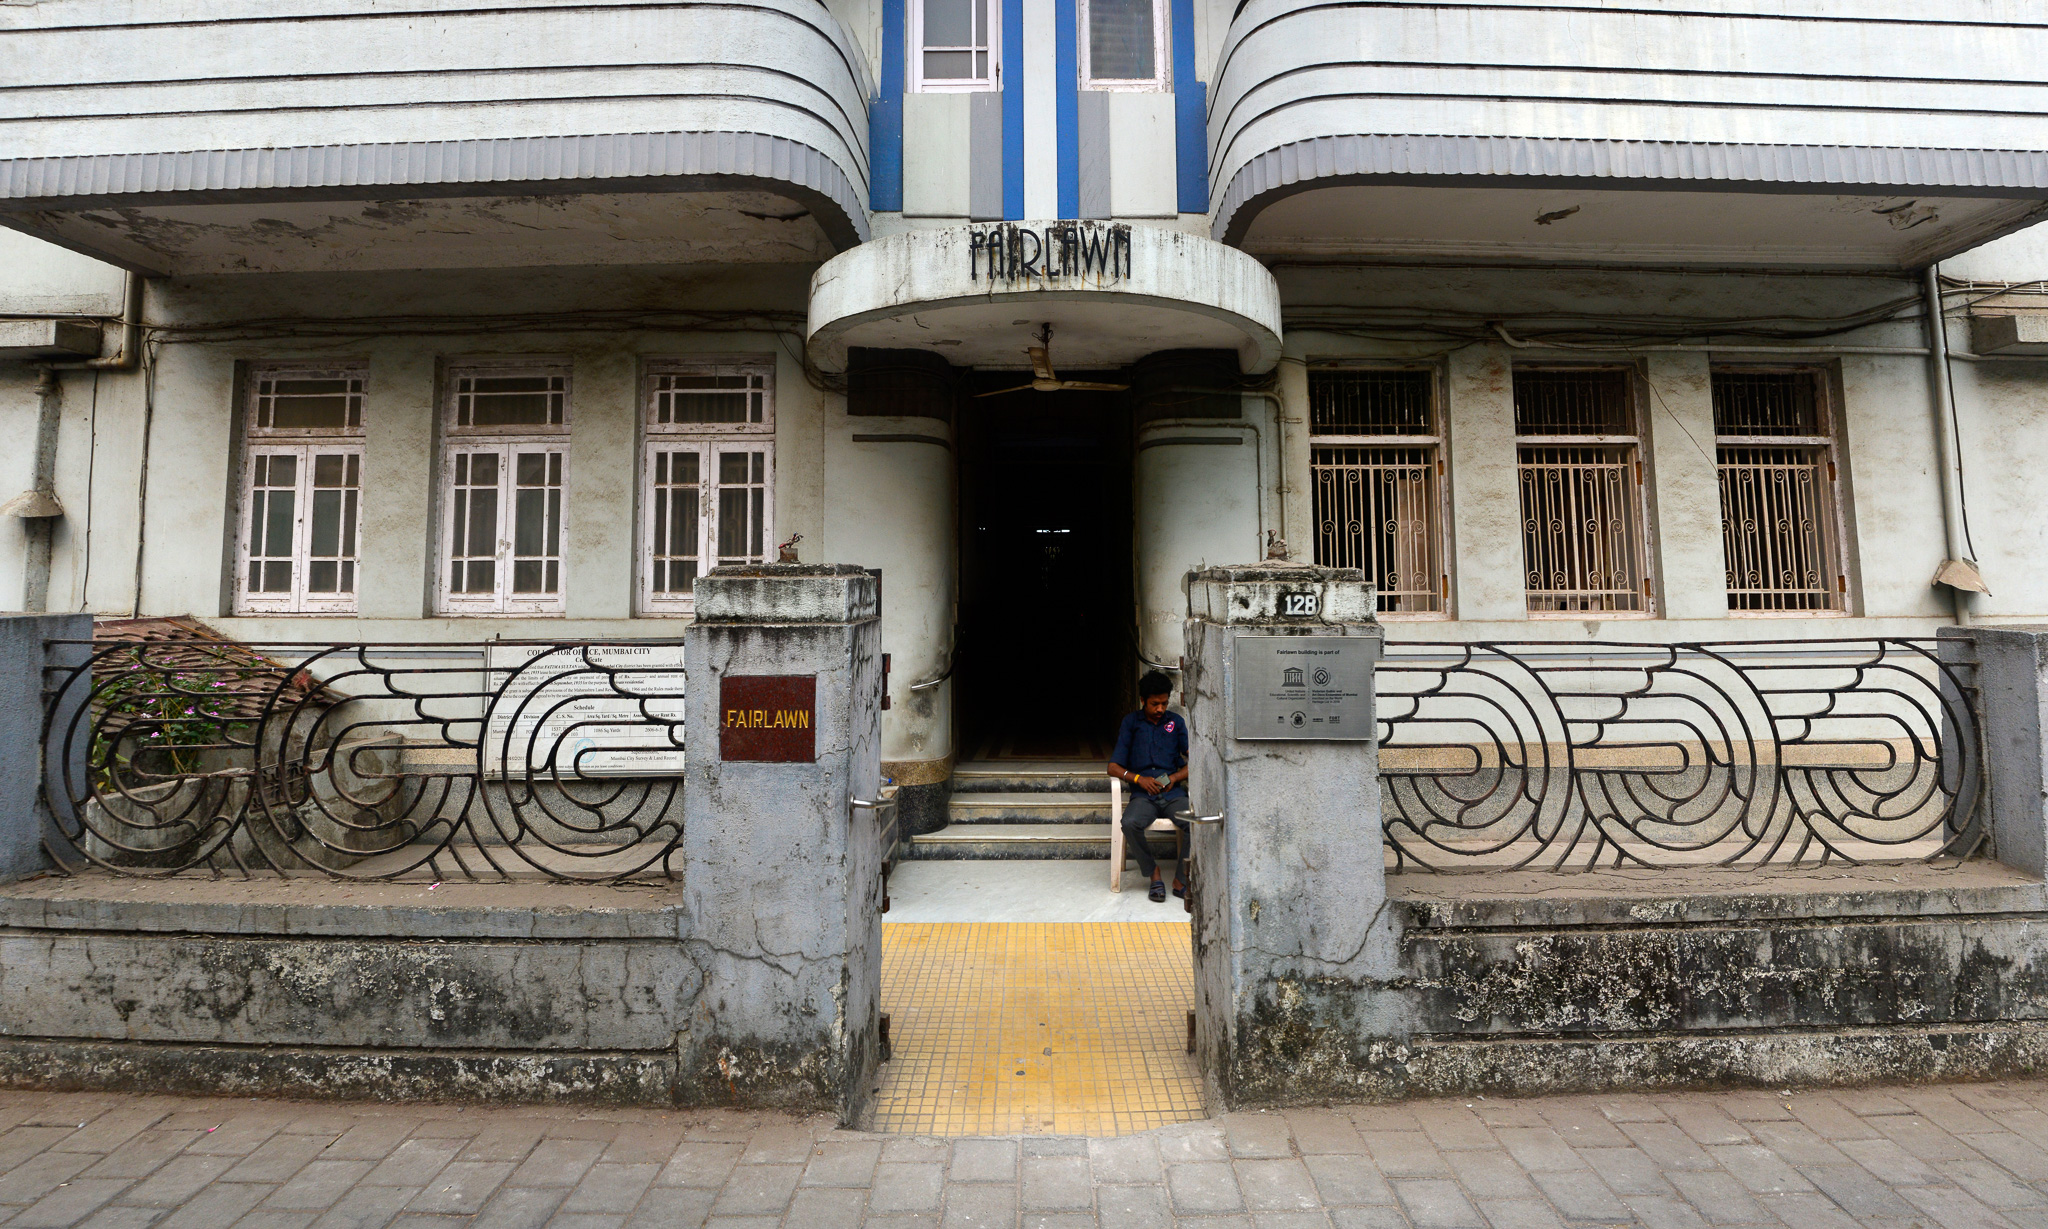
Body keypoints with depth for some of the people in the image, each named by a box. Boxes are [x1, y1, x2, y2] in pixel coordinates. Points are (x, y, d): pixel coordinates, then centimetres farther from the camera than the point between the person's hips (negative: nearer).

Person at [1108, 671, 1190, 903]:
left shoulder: (1176, 721, 15)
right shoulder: (1131, 722, 11)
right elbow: (1113, 767, 7)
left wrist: (1176, 776, -7)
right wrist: (1138, 779, -10)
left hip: (1174, 793, 1)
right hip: (1143, 796, -1)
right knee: (1130, 823, -33)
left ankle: (1181, 881, -12)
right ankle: (1153, 873, -9)